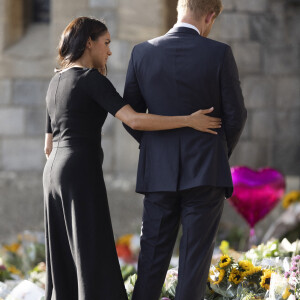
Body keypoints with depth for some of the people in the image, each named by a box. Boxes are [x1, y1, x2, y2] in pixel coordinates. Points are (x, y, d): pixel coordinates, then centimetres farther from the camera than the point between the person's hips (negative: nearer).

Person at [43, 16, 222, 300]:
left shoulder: (55, 83, 17)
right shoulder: (92, 79, -9)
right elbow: (134, 120, -21)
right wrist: (189, 121, -16)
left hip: (54, 173, 9)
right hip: (83, 173, -9)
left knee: (66, 264, 9)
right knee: (94, 262, -9)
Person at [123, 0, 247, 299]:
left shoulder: (142, 53, -1)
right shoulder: (219, 54, -9)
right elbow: (235, 115, -4)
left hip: (159, 173, 3)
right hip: (205, 173, -3)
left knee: (153, 254, 10)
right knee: (195, 255, 2)